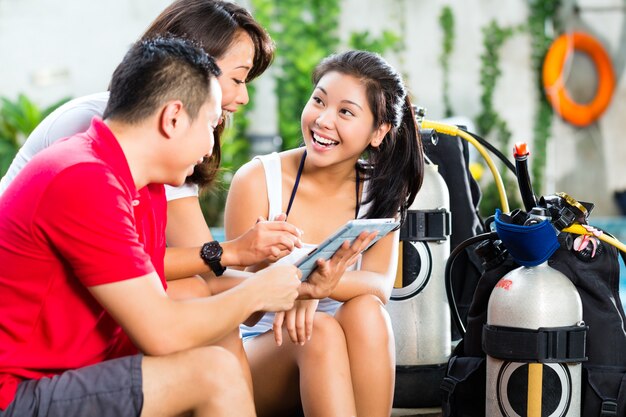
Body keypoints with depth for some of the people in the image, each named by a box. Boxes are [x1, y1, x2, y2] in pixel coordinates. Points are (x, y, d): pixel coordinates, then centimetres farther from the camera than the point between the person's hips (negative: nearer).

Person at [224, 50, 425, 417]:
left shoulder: (379, 191, 2)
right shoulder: (258, 180, -9)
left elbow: (381, 286, -16)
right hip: (259, 352, -2)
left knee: (365, 311, -29)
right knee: (320, 331, -33)